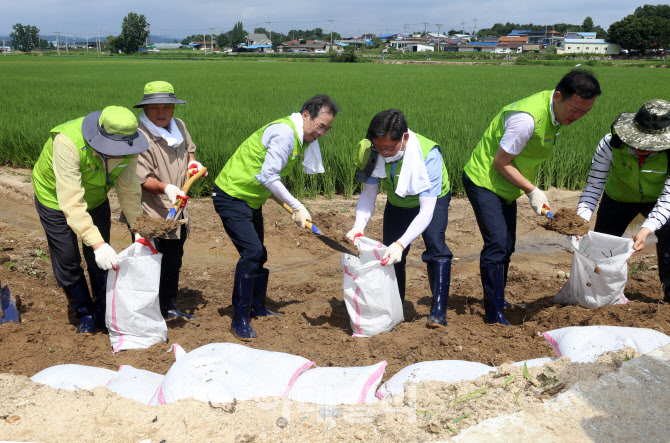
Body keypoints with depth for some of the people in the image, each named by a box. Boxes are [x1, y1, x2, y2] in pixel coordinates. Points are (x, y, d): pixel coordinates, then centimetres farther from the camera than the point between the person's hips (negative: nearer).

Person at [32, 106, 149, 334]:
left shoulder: (128, 147, -25)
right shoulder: (68, 143, -41)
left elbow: (129, 189, -12)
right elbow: (71, 202, -44)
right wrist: (97, 243, -49)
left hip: (95, 198, 4)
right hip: (56, 198, -4)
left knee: (101, 260, 5)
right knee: (68, 261, -2)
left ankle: (104, 315, 22)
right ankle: (85, 315, 19)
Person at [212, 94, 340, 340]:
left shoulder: (299, 137, 8)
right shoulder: (284, 133, -23)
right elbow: (268, 177, -27)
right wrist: (298, 207, -23)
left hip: (251, 200, 10)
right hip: (231, 197, -10)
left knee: (258, 254, 15)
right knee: (252, 251, -17)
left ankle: (257, 308, 32)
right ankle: (240, 320, -9)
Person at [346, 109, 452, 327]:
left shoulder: (428, 154, -41)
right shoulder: (371, 152, -29)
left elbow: (426, 211, -42)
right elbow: (368, 192, -17)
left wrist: (401, 244, -53)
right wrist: (358, 227, -35)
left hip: (432, 200, -4)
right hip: (397, 203, 4)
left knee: (435, 244, -25)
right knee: (390, 254, -1)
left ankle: (438, 311, -19)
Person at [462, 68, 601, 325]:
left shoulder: (555, 112, -2)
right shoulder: (527, 118, -31)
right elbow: (501, 162, -23)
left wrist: (532, 191, 14)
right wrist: (532, 191, -21)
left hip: (506, 186, 9)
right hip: (485, 181, -9)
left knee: (506, 247, 15)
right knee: (497, 245, -16)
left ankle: (498, 301, 31)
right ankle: (495, 316, -11)